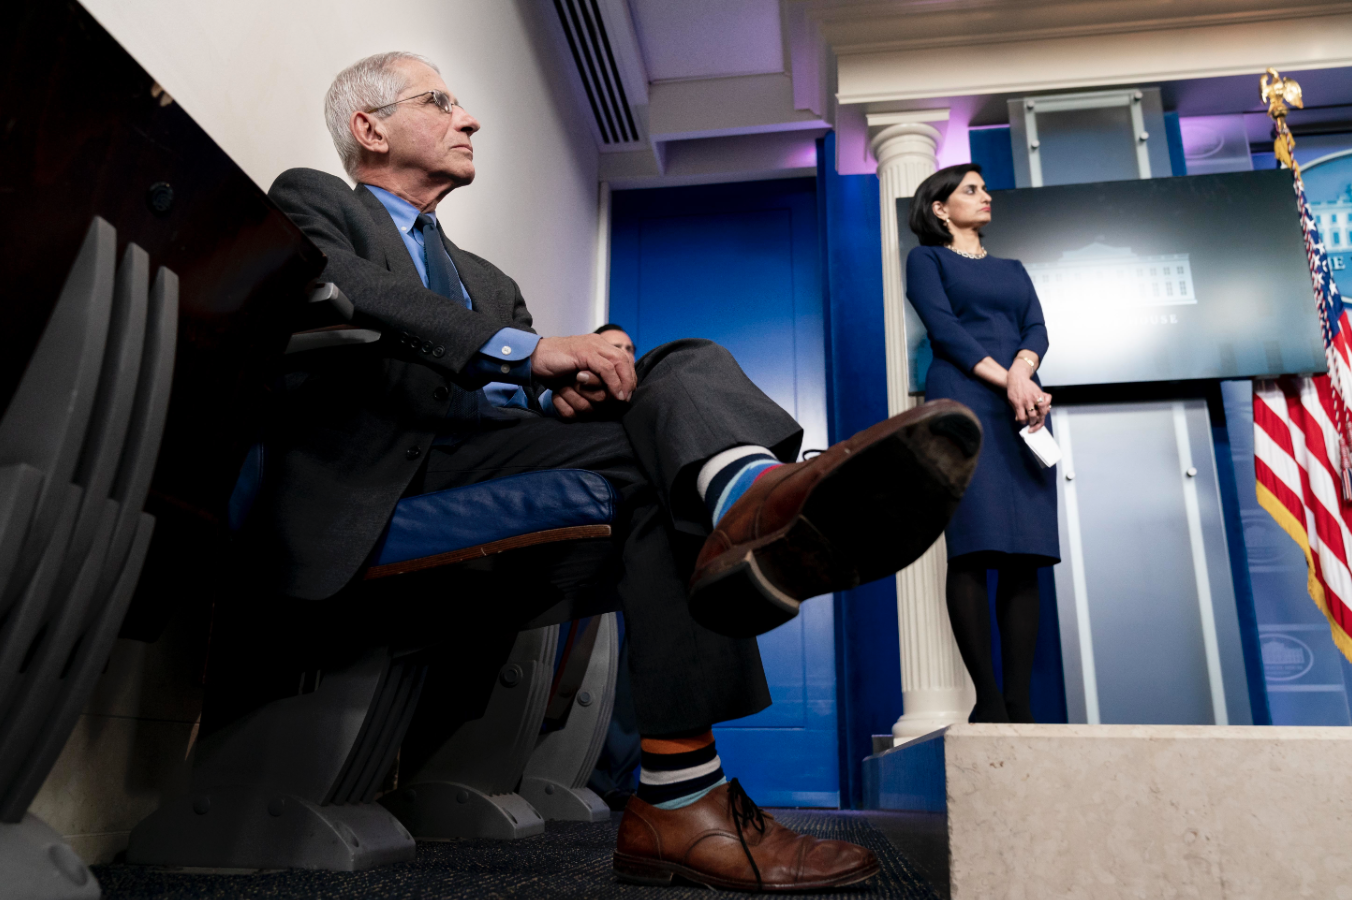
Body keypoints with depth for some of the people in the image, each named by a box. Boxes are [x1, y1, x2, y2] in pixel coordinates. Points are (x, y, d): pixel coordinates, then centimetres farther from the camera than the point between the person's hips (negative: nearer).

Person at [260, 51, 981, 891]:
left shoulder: (486, 279, 36)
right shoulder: (311, 200, 17)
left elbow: (534, 382, 20)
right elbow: (339, 287, -8)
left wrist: (573, 381, -6)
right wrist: (529, 350, -19)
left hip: (493, 459, 6)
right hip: (373, 462, -5)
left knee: (684, 371, -19)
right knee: (652, 443, -27)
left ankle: (751, 500, -48)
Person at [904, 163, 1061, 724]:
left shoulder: (1013, 270, 29)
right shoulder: (927, 259, 14)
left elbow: (1037, 330, 13)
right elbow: (944, 327, -2)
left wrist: (1022, 370, -11)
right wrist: (1006, 381, -14)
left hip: (1024, 405, 5)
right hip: (961, 402, -5)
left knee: (1024, 557, -5)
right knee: (973, 549, -15)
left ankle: (1019, 701, -4)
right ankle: (988, 700, -13)